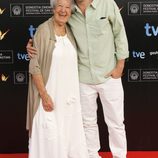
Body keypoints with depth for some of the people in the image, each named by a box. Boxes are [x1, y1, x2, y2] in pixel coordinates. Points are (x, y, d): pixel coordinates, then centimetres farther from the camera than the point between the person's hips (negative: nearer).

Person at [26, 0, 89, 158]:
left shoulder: (70, 31, 6)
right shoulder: (43, 30, -13)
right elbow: (34, 66, -15)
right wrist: (44, 94, -18)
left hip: (69, 94, 6)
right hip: (49, 94, -6)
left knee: (70, 132, 15)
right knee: (49, 135, 2)